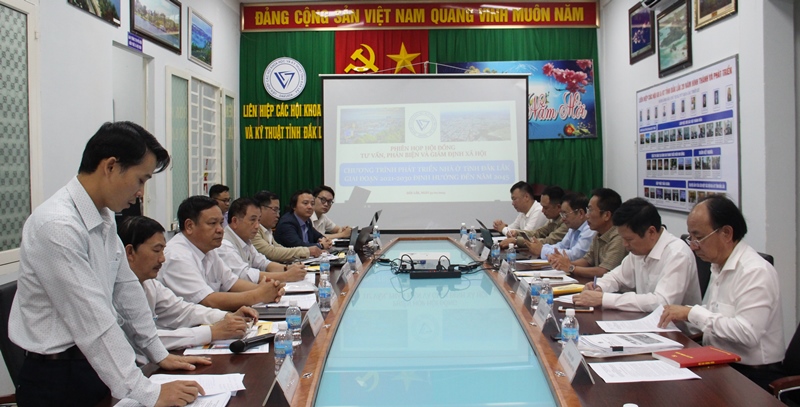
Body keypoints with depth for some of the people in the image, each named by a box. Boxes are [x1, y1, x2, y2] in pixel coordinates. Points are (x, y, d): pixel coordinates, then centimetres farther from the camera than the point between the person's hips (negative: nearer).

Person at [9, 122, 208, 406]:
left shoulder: (104, 217, 2)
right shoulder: (57, 226, -25)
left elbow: (125, 288, 10)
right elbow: (92, 321, -27)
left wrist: (159, 355, 13)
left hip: (94, 366, 8)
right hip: (58, 379, -8)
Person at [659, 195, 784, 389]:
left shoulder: (756, 272, -16)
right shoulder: (719, 267, 12)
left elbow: (747, 333, -25)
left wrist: (692, 313, -20)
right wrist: (682, 315, 1)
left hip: (751, 374, -8)